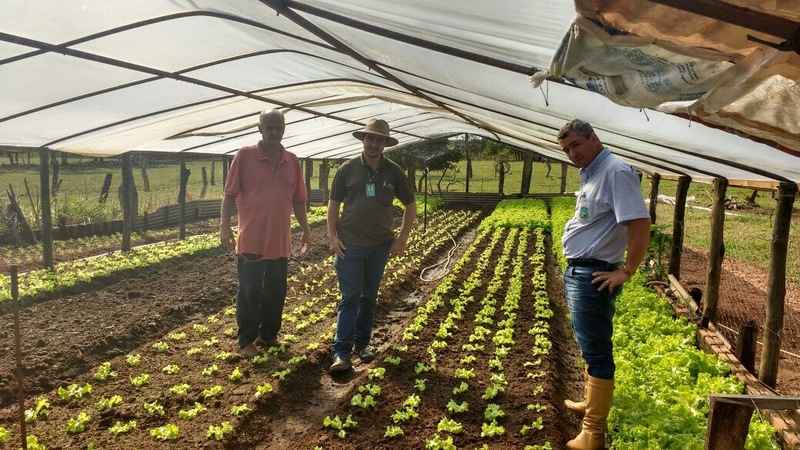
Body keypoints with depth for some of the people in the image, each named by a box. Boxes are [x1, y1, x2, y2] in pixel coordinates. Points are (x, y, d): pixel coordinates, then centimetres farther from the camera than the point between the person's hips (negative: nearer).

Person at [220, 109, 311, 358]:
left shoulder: (292, 161, 9)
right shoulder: (245, 156, -3)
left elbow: (298, 200, 15)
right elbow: (230, 194, -4)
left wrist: (305, 229, 13)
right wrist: (224, 225, -12)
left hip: (280, 241, 4)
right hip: (251, 240, -4)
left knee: (276, 292, 12)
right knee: (249, 293, 3)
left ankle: (268, 335, 28)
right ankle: (246, 341, 16)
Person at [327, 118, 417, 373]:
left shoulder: (394, 172, 3)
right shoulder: (347, 170, -1)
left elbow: (410, 206, 11)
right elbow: (333, 204, 6)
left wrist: (402, 238, 2)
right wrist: (332, 235, -5)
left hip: (380, 246, 2)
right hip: (350, 245, -2)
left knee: (369, 297, 12)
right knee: (350, 297, -6)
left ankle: (362, 343, 25)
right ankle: (342, 352, -3)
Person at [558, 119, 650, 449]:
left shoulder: (615, 171, -17)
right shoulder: (591, 174, 14)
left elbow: (641, 224, -25)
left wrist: (625, 272, -21)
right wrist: (574, 270, 16)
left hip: (593, 277, -10)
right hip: (578, 273, 10)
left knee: (597, 352, -2)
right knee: (589, 345, 23)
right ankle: (592, 404, 40)